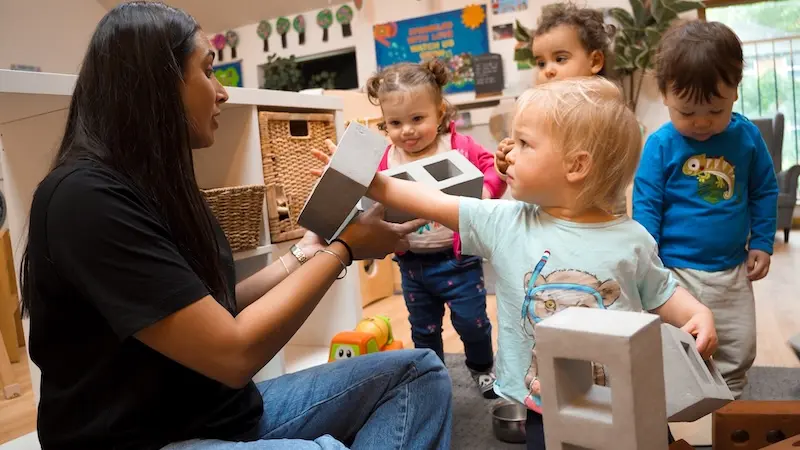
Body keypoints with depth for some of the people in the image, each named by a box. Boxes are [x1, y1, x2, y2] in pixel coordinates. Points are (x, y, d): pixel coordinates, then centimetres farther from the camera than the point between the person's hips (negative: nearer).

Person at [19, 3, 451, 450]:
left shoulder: (158, 184, 11)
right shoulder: (86, 197, -19)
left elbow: (215, 311, 11)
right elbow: (233, 352, -22)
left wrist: (305, 253, 6)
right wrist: (342, 248, -13)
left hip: (229, 409, 9)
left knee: (419, 372, -1)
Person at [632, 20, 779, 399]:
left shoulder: (747, 137, -3)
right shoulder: (660, 145, -13)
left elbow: (764, 192, 9)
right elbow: (646, 206, -9)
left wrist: (761, 243, 6)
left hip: (733, 270, 4)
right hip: (676, 271, -3)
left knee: (740, 350, 15)